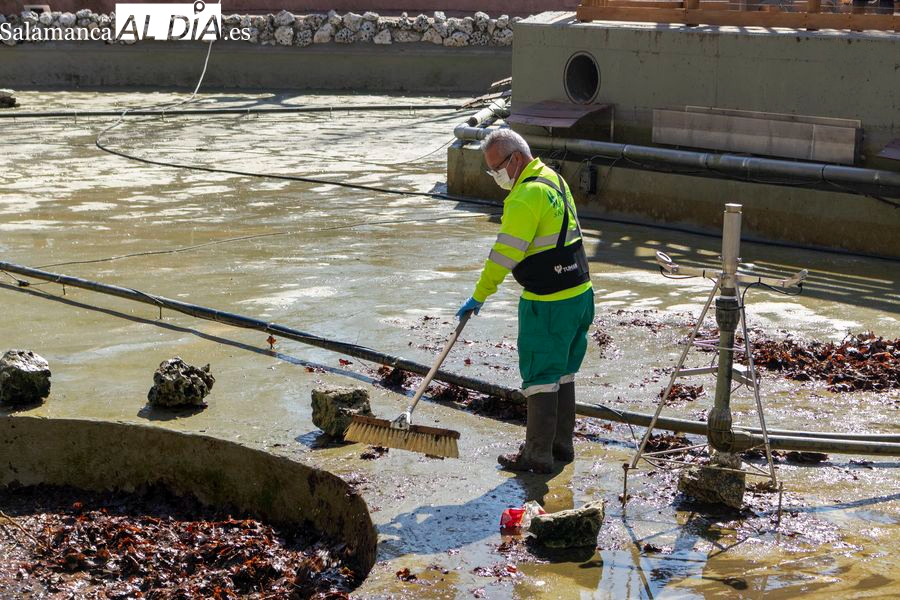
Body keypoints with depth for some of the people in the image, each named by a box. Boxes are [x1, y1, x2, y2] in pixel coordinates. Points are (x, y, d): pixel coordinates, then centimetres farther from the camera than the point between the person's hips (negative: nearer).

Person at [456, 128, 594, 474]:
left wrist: (478, 297, -11)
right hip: (578, 293, 10)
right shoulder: (552, 178, 11)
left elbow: (504, 255, -19)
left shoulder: (526, 196, -20)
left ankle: (537, 455, 6)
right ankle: (562, 445, 26)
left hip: (547, 303, -10)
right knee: (563, 374, 17)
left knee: (540, 378, -1)